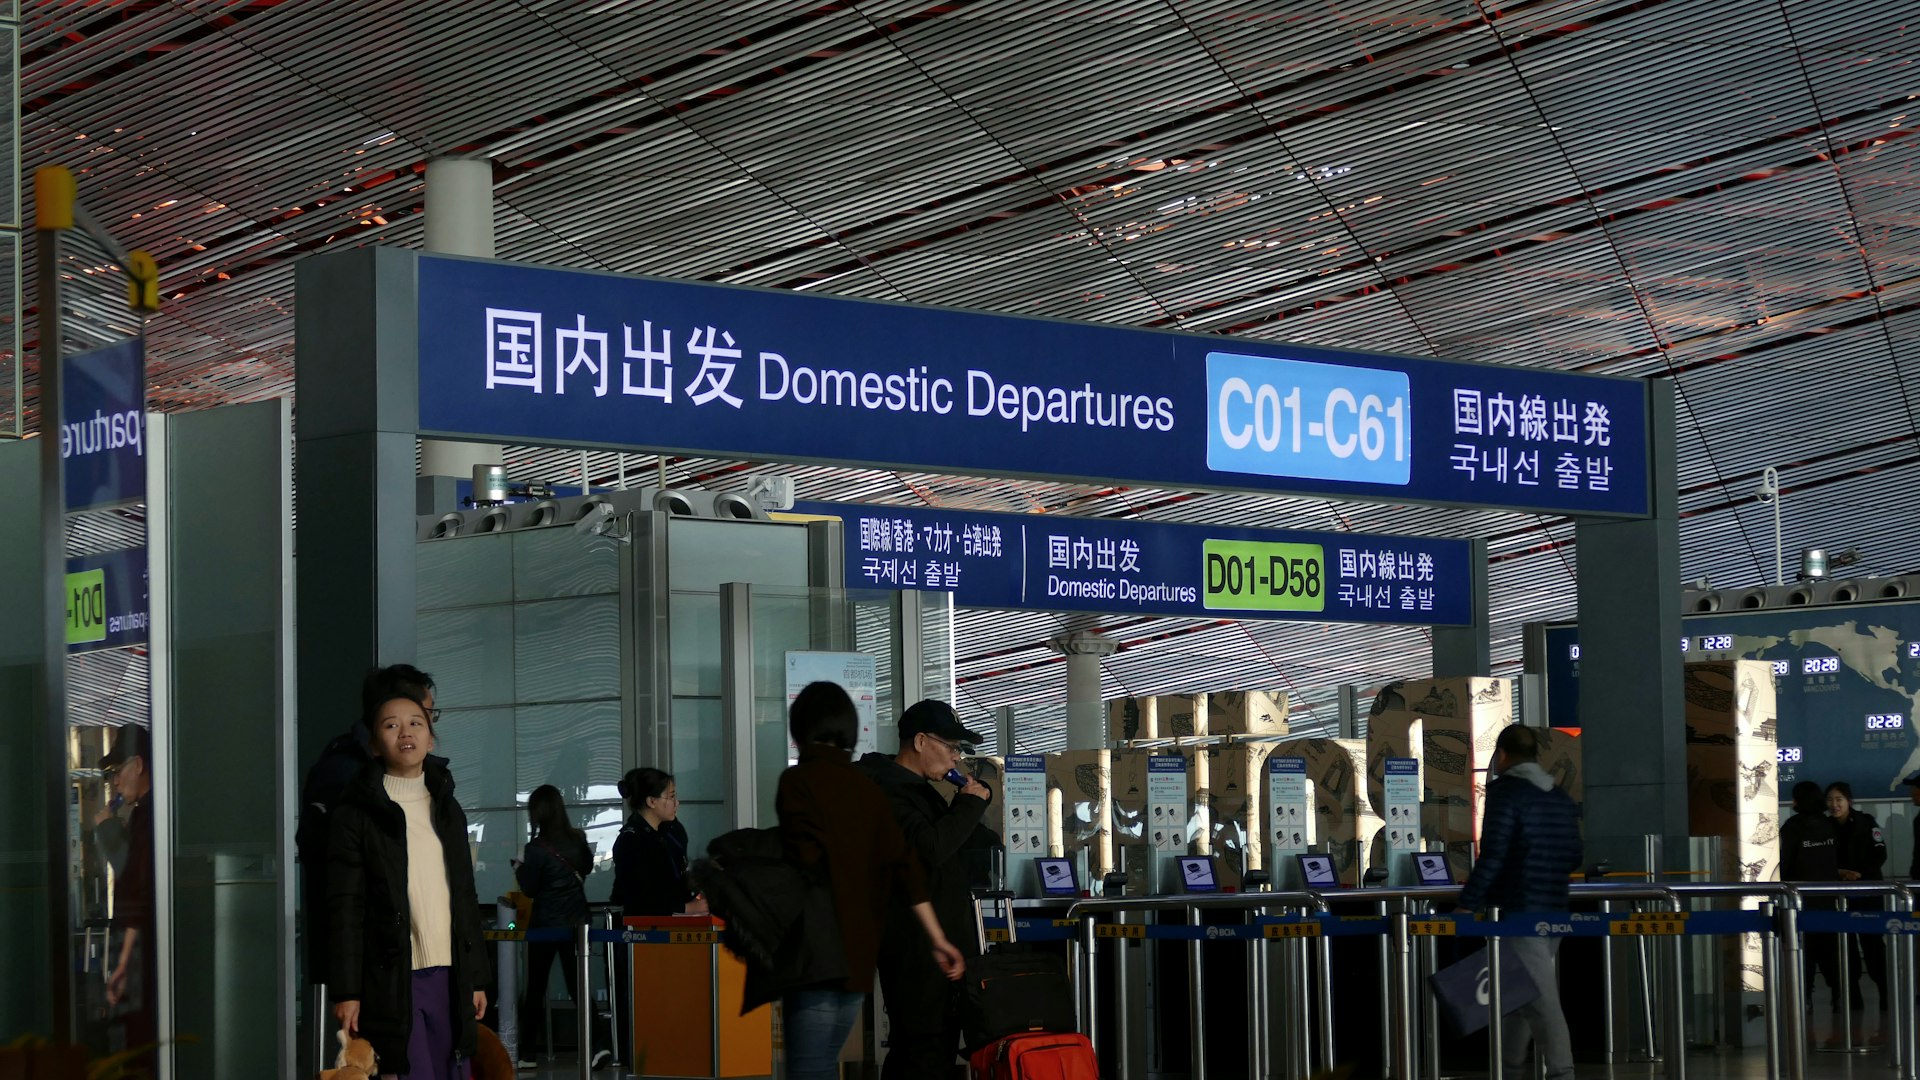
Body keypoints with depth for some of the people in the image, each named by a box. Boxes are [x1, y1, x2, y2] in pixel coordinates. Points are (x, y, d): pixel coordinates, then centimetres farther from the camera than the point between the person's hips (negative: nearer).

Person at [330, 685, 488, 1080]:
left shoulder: (448, 809, 16)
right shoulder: (356, 813, -1)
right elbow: (344, 908, -5)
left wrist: (476, 977, 15)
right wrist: (346, 990, -11)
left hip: (449, 976, 5)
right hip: (392, 979, -5)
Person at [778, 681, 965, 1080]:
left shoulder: (799, 781, -7)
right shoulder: (868, 789, 13)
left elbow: (806, 859, -20)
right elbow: (903, 868, 11)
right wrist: (938, 940, 16)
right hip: (858, 953, 7)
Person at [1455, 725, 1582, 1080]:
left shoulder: (1505, 792, -10)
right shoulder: (1561, 799, 13)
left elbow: (1492, 855, -18)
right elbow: (1573, 858, 16)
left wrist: (1467, 903, -15)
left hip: (1517, 909, -8)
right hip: (1554, 910, 8)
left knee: (1538, 997, -9)